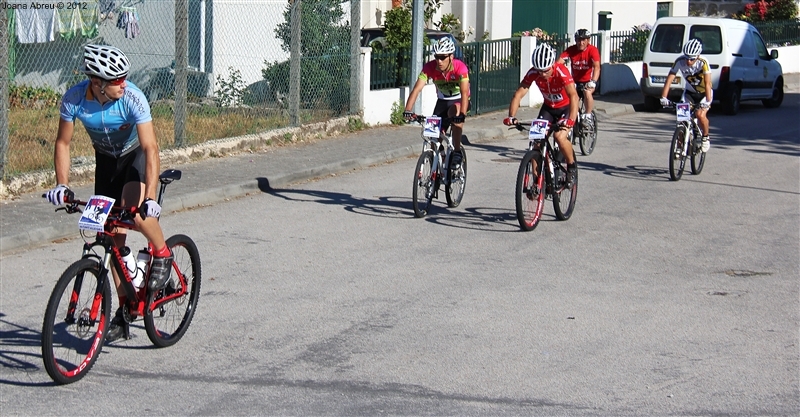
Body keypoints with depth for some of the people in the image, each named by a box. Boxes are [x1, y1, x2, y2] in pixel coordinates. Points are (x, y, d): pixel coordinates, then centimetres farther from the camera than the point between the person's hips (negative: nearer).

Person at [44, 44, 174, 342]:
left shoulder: (132, 99, -32)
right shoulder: (74, 99, -24)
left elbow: (150, 148, -36)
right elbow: (62, 143, -10)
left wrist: (150, 198, -45)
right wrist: (62, 185, -22)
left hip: (136, 156, -3)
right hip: (106, 159, 3)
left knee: (133, 210, -32)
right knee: (113, 234, 1)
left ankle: (162, 253, -1)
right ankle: (124, 308, 11)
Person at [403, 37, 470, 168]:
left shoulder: (460, 67, -29)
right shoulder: (429, 67, -21)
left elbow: (464, 92, -39)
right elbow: (417, 89, -28)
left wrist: (462, 114, -54)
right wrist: (407, 110, -43)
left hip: (459, 100, -4)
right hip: (442, 101, 4)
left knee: (455, 112, -36)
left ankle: (457, 152, -26)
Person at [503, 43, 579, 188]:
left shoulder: (561, 71, -32)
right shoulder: (533, 73, -21)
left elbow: (573, 96, -42)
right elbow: (519, 94, -24)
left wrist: (571, 120, -57)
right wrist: (511, 117, -40)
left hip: (566, 107, -4)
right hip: (548, 107, 4)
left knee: (560, 136, -27)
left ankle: (572, 167, -1)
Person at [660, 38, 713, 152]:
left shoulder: (703, 63, -30)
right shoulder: (679, 61, -23)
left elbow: (707, 83, -36)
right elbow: (669, 79, -25)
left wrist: (708, 101, -49)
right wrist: (664, 97, -38)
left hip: (704, 92, -3)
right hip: (689, 92, 3)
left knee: (700, 114, -25)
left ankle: (705, 138, 2)